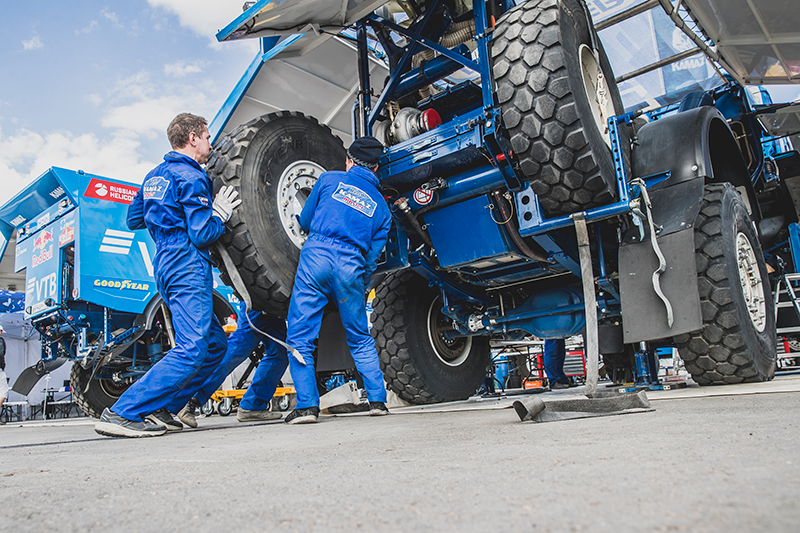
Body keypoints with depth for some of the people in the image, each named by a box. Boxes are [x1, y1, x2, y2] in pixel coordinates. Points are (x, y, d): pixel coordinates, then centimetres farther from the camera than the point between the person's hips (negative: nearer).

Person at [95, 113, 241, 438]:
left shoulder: (155, 176, 20)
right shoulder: (191, 177, -9)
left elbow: (133, 219, 29)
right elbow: (202, 235, -15)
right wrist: (220, 214, 1)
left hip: (165, 265, 10)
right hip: (188, 267, -10)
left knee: (215, 344, 13)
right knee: (191, 349, -14)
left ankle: (157, 409, 12)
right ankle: (122, 413, -14)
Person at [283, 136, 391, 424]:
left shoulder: (329, 179, 14)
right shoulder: (380, 206, 19)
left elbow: (304, 221, 21)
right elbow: (373, 255, 16)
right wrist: (360, 287, 26)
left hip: (316, 254, -2)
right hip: (351, 267, 3)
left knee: (299, 337, 3)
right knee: (361, 339, 18)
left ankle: (307, 404, -2)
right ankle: (378, 399, 18)